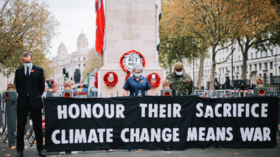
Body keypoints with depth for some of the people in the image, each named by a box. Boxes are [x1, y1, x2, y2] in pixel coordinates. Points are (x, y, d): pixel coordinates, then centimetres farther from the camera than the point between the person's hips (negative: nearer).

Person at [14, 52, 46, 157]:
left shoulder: (39, 71, 2)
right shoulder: (18, 71, 7)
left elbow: (42, 86, 8)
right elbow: (17, 86, 15)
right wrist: (22, 95, 12)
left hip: (35, 102, -1)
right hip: (22, 102, 2)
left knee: (38, 127, 5)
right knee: (20, 127, 5)